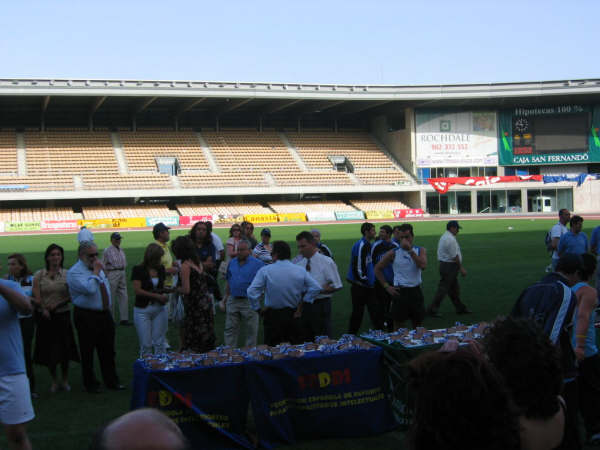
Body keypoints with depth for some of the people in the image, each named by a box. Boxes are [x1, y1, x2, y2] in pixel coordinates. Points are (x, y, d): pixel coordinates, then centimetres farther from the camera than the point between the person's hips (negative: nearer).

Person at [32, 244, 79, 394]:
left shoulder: (67, 274, 0)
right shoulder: (39, 275, 0)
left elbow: (71, 296, -2)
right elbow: (37, 297, -4)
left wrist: (57, 304, -13)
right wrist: (44, 309, -17)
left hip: (63, 315, 0)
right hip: (46, 317, 0)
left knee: (64, 349, 4)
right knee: (48, 350, 5)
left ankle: (65, 380, 22)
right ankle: (55, 380, 22)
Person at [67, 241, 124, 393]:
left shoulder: (99, 267, 12)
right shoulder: (74, 272, -13)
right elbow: (90, 289, -28)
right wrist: (96, 272, -19)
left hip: (105, 314, 7)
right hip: (87, 317, -7)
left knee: (108, 350, 13)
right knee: (87, 352, 5)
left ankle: (111, 381, 24)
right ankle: (90, 384, 19)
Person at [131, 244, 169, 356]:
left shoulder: (161, 269, 8)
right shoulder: (138, 270, -7)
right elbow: (137, 290, -14)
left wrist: (165, 294, -1)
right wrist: (157, 296, -18)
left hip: (159, 308, 4)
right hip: (143, 310, -4)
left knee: (159, 343, 5)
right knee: (146, 344, 0)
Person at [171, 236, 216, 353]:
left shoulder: (185, 265, -15)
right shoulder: (197, 262, 9)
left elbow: (186, 290, -18)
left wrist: (175, 289, 1)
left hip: (195, 306, -8)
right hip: (206, 302, 8)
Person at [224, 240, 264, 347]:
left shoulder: (258, 264, -6)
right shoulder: (232, 262, 9)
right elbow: (228, 282, 16)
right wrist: (225, 299, 12)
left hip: (249, 302, -4)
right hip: (232, 301, 4)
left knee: (251, 330, 5)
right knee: (230, 329, 10)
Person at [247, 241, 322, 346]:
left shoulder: (265, 271, -10)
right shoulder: (300, 271, -3)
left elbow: (251, 292, -15)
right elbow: (315, 288, -4)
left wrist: (258, 309, -2)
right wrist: (302, 304, 2)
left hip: (272, 316, -2)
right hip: (293, 316, 2)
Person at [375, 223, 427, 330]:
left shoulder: (420, 250, 3)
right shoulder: (393, 253, -1)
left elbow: (423, 265, -16)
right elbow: (378, 269, 5)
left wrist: (410, 250, -18)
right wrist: (386, 286, -1)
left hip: (416, 290, 2)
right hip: (400, 292, -2)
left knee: (418, 326, 11)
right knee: (398, 325, 3)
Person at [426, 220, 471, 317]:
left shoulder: (444, 236, 14)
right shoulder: (451, 239, -18)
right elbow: (454, 256, -18)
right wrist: (461, 268, -9)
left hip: (444, 264, 11)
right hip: (450, 266, -11)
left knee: (454, 288, 17)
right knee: (443, 288, -6)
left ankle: (460, 307, 26)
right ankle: (432, 309, -3)